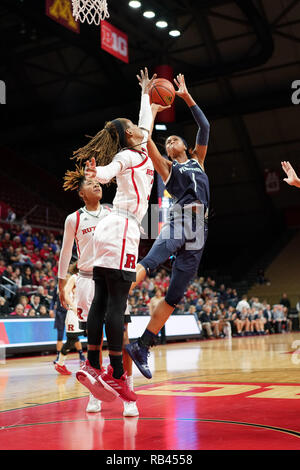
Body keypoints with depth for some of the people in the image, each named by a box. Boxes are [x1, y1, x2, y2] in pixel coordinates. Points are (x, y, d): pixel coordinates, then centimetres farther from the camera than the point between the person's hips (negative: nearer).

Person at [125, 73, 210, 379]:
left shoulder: (197, 160, 27)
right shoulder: (167, 167, 18)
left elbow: (205, 128, 18)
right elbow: (147, 140, 4)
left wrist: (187, 97, 14)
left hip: (198, 233, 3)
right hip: (178, 223, -3)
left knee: (173, 297, 0)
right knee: (149, 263, -35)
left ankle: (141, 348, 4)